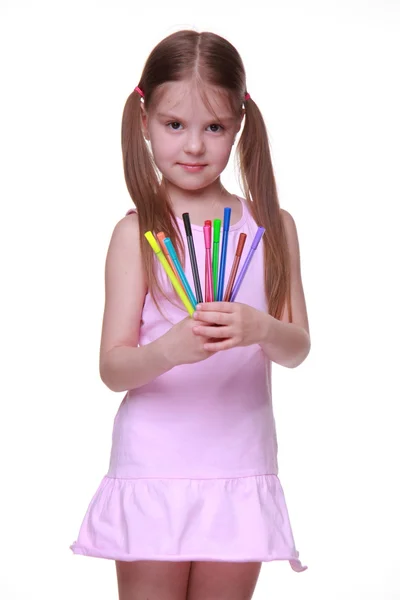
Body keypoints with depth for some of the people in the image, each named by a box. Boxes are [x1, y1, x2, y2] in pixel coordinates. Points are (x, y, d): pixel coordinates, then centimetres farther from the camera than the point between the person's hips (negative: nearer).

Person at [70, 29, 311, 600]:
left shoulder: (272, 226, 6)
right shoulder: (137, 231, -2)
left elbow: (298, 348, 0)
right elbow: (113, 368, -7)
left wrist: (259, 329, -23)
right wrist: (171, 348, -29)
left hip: (240, 464, 2)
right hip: (152, 463, -2)